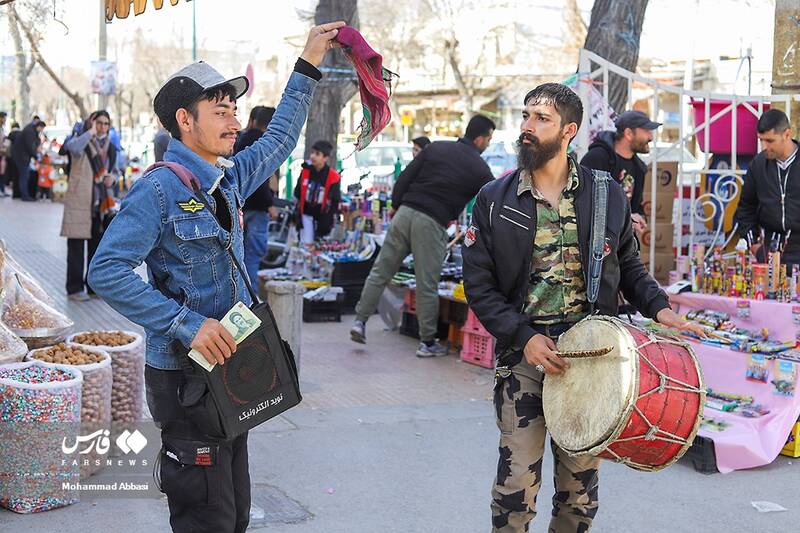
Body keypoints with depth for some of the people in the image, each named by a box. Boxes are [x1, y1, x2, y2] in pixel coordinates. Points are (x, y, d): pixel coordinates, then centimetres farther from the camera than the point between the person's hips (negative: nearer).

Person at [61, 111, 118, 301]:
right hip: (79, 202, -6)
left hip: (101, 204, 6)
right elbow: (72, 147, -29)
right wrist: (90, 132, -21)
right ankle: (75, 288, 3)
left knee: (98, 246, 11)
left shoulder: (111, 147, 14)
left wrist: (112, 177, 4)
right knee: (76, 247, -3)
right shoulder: (81, 140, -4)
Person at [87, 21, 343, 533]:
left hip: (230, 369, 8)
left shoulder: (227, 180, 9)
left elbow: (279, 141, 26)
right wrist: (187, 324, -27)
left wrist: (308, 66, 24)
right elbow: (107, 271, -23)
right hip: (185, 375, -8)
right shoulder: (159, 189, -15)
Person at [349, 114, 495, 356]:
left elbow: (404, 178, 8)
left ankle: (360, 321, 9)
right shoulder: (480, 169, 4)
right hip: (432, 224, -4)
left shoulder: (436, 147, 12)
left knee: (380, 272, 10)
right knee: (427, 286, 2)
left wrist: (396, 207, 17)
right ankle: (427, 343, 10)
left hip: (405, 213, 4)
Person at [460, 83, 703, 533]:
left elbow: (628, 264, 14)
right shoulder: (494, 201, 1)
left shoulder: (608, 195, 3)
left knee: (581, 474, 10)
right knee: (518, 475, -1)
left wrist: (658, 307, -4)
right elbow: (479, 285, -1)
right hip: (524, 351, -1)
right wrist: (525, 337, -12)